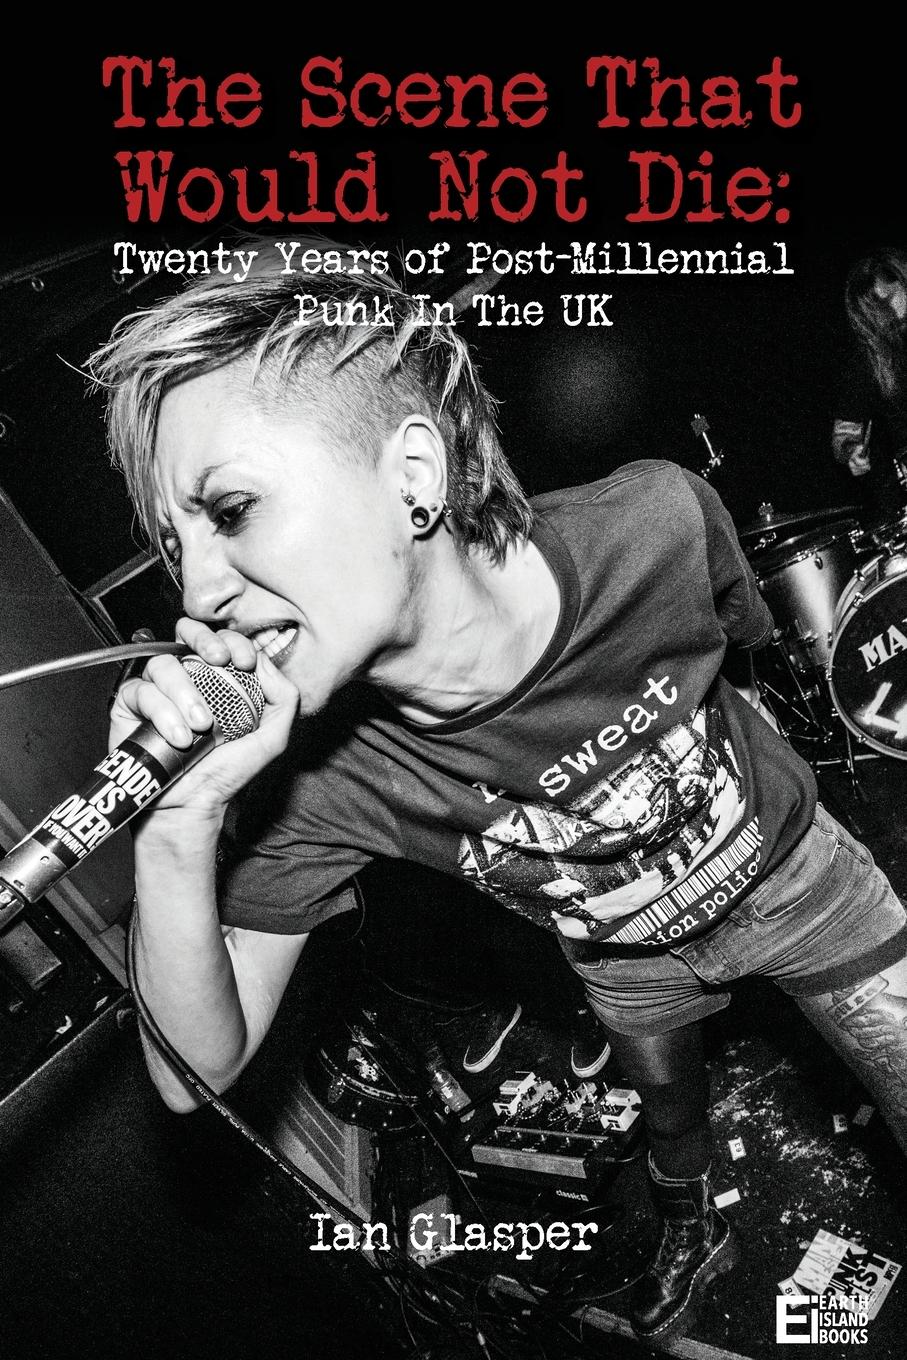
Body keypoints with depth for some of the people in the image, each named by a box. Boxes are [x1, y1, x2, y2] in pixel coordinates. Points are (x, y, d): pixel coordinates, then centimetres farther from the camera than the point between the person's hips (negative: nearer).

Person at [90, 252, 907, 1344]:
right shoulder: (312, 772, -34)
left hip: (791, 874, -1)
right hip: (628, 967, 1)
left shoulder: (658, 523, -36)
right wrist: (175, 835, -44)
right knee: (671, 1119, 27)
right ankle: (691, 1234, 63)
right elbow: (199, 1073, -27)